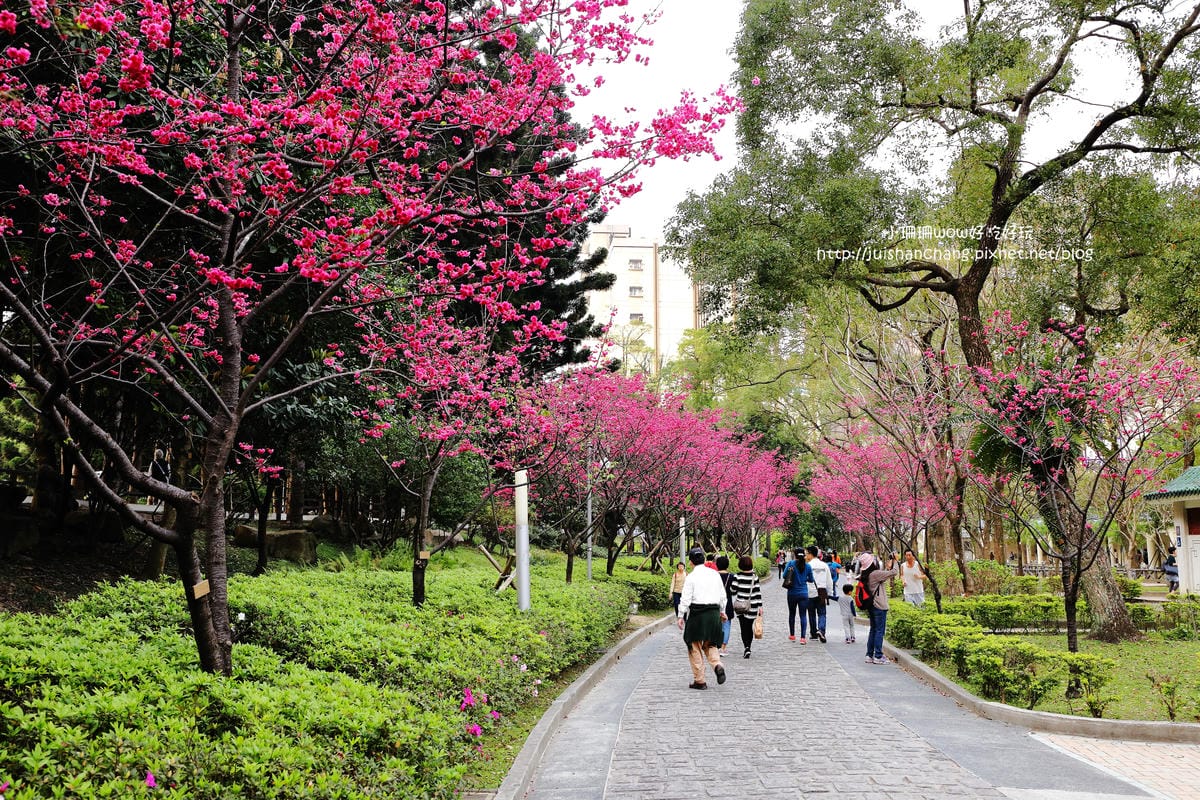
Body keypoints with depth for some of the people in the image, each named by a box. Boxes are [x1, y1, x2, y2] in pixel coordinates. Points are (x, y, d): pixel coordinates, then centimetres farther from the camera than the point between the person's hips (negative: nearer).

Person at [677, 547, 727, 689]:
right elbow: (722, 595, 13)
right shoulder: (715, 574, 7)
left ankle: (699, 680, 8)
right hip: (714, 612, 5)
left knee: (695, 647, 6)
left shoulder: (691, 577, -9)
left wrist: (681, 616, -2)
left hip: (697, 613, -5)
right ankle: (717, 665, -9)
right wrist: (722, 611, 25)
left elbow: (685, 599, -11)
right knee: (710, 644, 19)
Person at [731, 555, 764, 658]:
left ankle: (746, 648, -13)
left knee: (744, 628, 3)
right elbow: (758, 592, -5)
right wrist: (760, 606, -2)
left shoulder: (737, 577, -8)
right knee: (749, 627, 15)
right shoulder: (754, 577, -4)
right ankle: (748, 647, 17)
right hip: (752, 606, 1)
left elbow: (733, 591, -6)